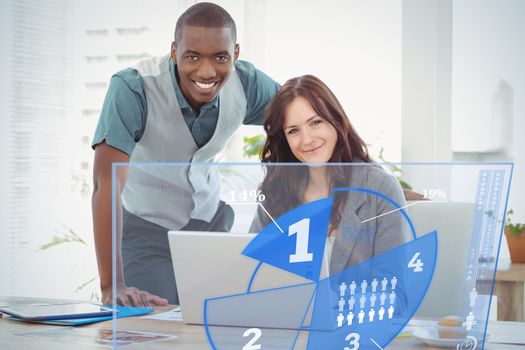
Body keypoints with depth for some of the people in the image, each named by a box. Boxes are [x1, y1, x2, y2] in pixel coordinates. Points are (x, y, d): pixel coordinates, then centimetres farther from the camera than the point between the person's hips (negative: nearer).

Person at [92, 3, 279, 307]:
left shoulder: (246, 84, -19)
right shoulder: (132, 89, -32)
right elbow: (107, 183, -37)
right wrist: (112, 286, -43)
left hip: (208, 222, 4)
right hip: (145, 228, -4)